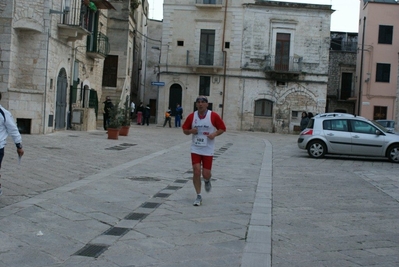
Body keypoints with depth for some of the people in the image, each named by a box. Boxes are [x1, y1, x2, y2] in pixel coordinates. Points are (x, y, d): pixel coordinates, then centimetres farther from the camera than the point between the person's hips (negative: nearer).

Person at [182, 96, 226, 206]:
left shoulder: (213, 116, -6)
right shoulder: (191, 116, 0)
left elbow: (222, 128, 1)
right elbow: (185, 130, 9)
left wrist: (214, 134, -18)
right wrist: (191, 131, -13)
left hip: (208, 150, -1)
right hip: (195, 149, 2)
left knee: (206, 174, -2)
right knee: (196, 171, -7)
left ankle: (207, 181, 38)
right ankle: (198, 196, 6)